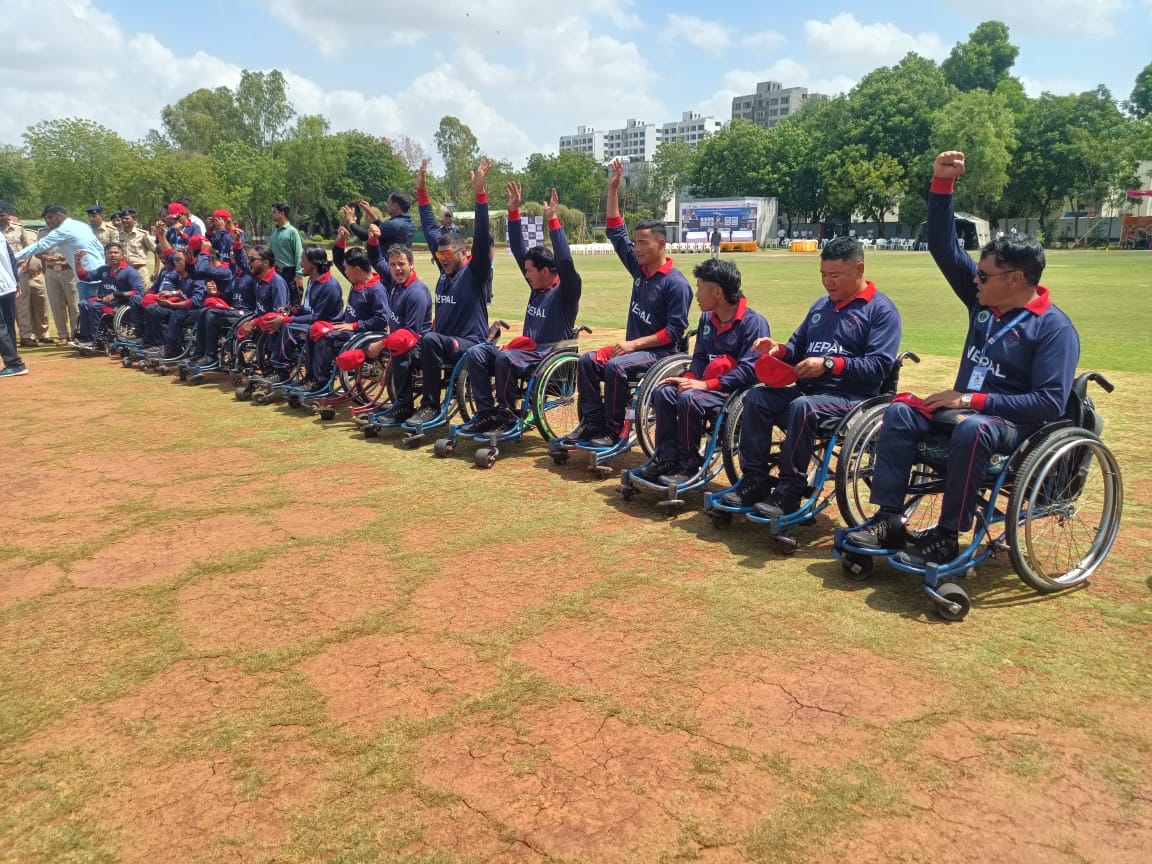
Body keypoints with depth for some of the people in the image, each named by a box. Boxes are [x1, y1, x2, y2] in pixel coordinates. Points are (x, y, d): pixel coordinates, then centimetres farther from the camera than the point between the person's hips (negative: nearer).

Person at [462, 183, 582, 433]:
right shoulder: (537, 287, 14)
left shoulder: (566, 291, -6)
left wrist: (552, 220, -25)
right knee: (476, 353, -10)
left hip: (552, 355, -8)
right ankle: (487, 412, -12)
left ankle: (508, 416, -20)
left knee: (505, 358, -34)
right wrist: (514, 212, 10)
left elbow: (565, 261, -24)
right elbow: (519, 251, 15)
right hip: (529, 349, 8)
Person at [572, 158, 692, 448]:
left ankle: (613, 431, -20)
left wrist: (635, 343, -22)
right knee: (588, 361, -14)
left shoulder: (676, 283, -12)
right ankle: (593, 422, -13)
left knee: (615, 367, -31)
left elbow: (675, 330, -16)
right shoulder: (640, 269, 8)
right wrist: (613, 189, 6)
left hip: (659, 351, -7)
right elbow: (616, 233, 11)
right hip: (633, 345, 7)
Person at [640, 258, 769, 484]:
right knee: (663, 393, -12)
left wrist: (706, 384, -25)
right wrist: (689, 378, -7)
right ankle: (667, 458, -7)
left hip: (737, 389, -8)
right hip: (709, 383, 8)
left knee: (689, 399, -30)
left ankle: (689, 467, -17)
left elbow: (749, 369, -21)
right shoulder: (707, 318, 12)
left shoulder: (753, 321, -13)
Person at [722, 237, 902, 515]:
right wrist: (780, 349, -2)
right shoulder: (821, 305, 17)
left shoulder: (881, 310, -5)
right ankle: (756, 481, -14)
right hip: (809, 389, 7)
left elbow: (879, 366, -15)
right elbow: (799, 346, 23)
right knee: (756, 398, -15)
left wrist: (829, 364, -25)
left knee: (803, 407, -36)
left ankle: (789, 493, -27)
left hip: (852, 397, -7)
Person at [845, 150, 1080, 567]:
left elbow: (1049, 404, -20)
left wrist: (974, 400, -23)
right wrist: (942, 183, -5)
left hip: (1015, 422, -6)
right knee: (900, 413, -18)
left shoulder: (1054, 328, -12)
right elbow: (944, 246, 5)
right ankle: (889, 520, -21)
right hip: (964, 408, 7)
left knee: (972, 429, -39)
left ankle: (945, 538, -31)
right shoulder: (983, 300, 6)